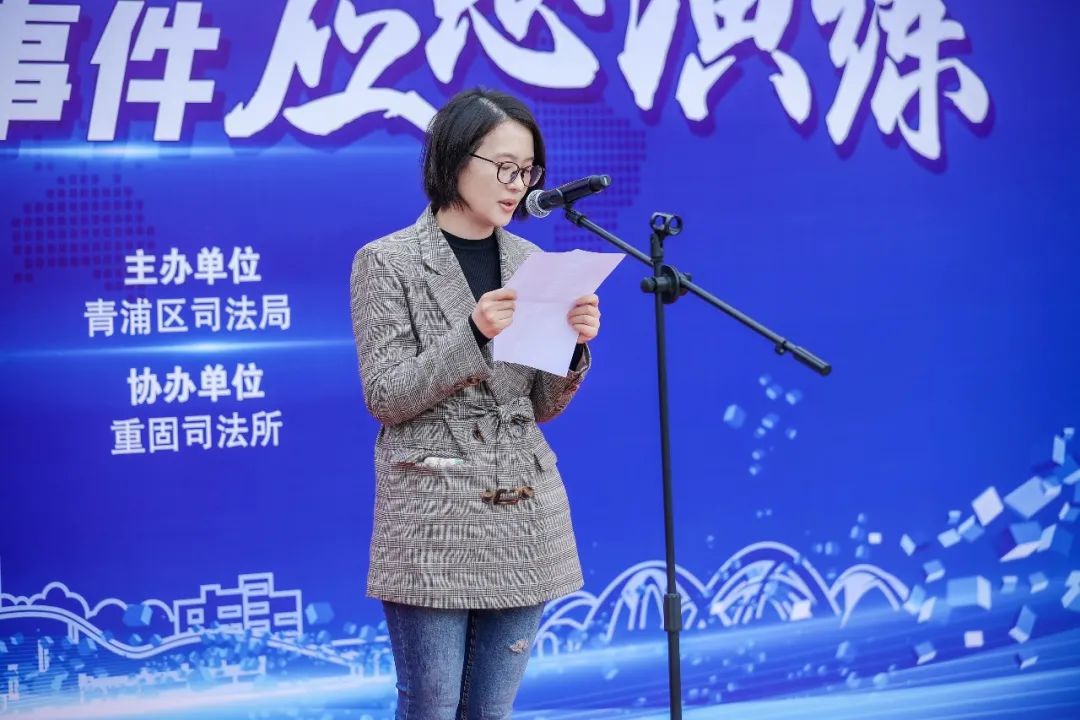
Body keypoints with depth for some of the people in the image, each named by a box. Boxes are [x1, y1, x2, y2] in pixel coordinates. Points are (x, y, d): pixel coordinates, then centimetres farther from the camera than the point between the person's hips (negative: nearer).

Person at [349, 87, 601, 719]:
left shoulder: (530, 262, 10)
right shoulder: (388, 262, -5)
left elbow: (542, 405, 11)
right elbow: (386, 398, -9)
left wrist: (572, 346, -9)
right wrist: (474, 336, -21)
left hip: (524, 517, 5)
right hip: (432, 522, -5)